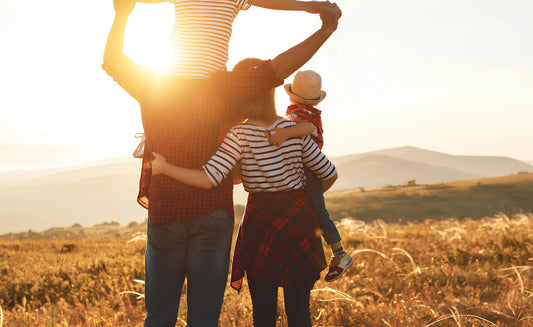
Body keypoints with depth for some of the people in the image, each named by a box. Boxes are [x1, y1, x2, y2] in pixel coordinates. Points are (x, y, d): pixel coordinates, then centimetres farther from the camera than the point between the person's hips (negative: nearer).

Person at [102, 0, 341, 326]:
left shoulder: (152, 85, 2)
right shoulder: (221, 87, -6)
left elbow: (112, 60, 19)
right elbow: (275, 70, -12)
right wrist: (324, 31, -8)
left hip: (164, 213, 2)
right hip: (212, 213, -2)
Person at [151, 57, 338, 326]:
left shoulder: (238, 135, -11)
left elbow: (208, 179, -22)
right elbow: (329, 175, 5)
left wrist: (164, 167, -11)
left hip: (261, 221, -3)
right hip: (300, 220, 3)